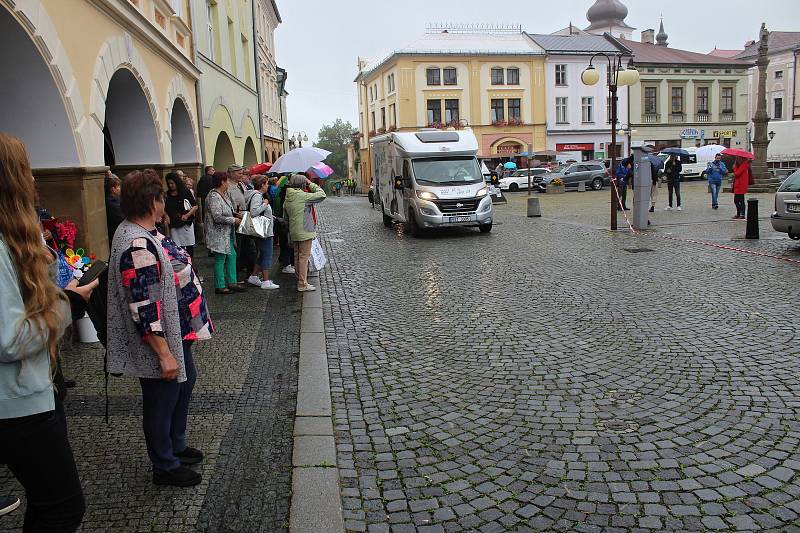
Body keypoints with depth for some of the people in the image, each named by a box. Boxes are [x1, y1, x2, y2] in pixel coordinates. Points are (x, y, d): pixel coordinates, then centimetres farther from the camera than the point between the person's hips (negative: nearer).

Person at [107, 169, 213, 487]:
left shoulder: (145, 232, 4)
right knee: (163, 400, 7)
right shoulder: (137, 246, -28)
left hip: (177, 333, 10)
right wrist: (164, 355, -26)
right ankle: (165, 467, 27)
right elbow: (144, 309, -29)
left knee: (185, 384, 24)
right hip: (159, 342, -10)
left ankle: (176, 446, 44)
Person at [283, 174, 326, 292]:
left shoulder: (287, 198, 7)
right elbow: (322, 194, -14)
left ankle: (299, 279, 26)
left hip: (294, 232, 8)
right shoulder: (303, 196, -17)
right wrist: (311, 184, -4)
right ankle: (302, 284, -2)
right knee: (304, 256, -4)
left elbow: (286, 215, 14)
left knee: (297, 256, 16)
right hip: (305, 231, -8)